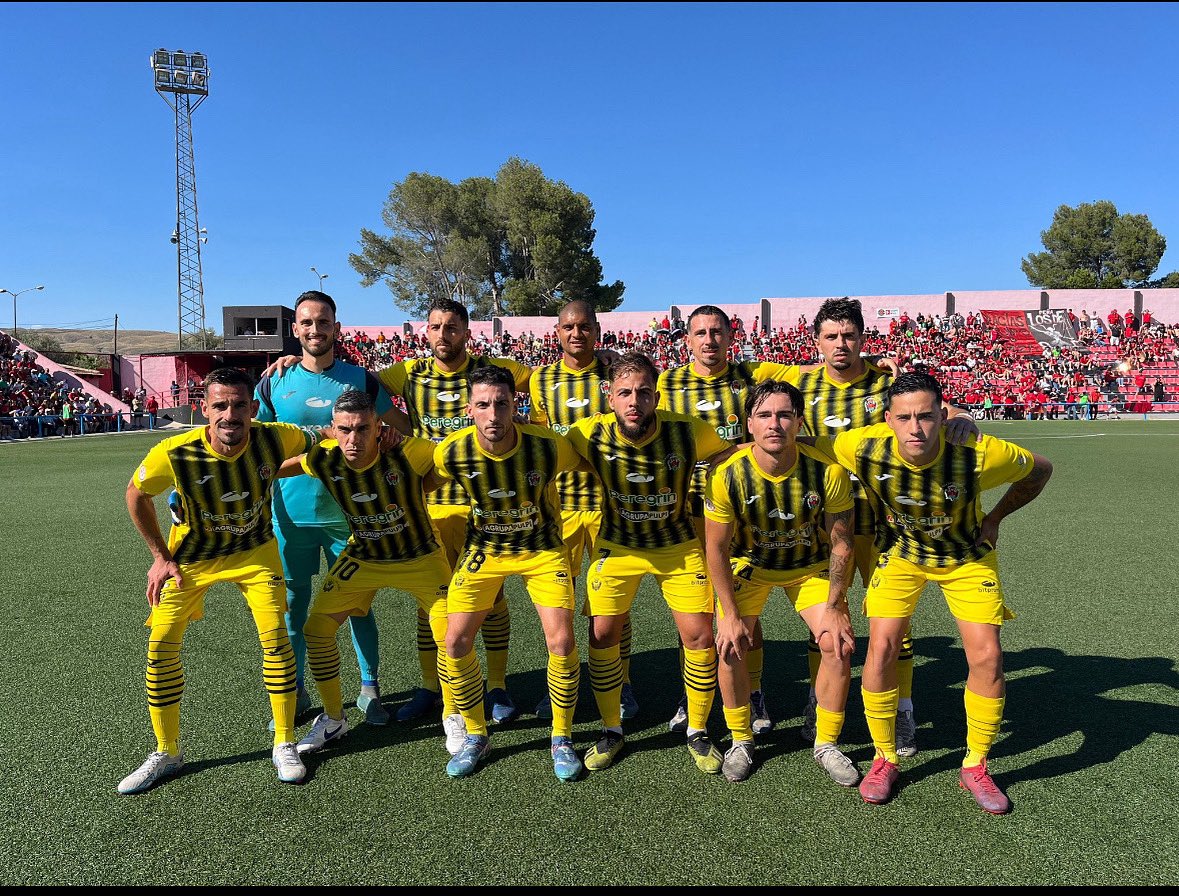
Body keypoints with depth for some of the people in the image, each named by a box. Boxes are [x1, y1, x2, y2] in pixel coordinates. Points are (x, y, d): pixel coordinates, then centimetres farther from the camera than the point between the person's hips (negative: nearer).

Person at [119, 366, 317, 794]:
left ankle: (284, 745, 8)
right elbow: (136, 494, -6)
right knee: (161, 646, -2)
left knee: (275, 637, -9)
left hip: (254, 551, 0)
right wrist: (160, 556, -5)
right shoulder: (174, 454, -28)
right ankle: (167, 754, 19)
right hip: (191, 556, 0)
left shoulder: (275, 439, -26)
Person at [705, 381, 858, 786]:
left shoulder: (828, 471, -27)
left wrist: (833, 607, -13)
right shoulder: (728, 475, -28)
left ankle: (827, 745, 12)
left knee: (840, 644, -11)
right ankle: (741, 740, 14)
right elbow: (716, 547, -16)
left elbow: (841, 543, -13)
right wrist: (730, 614, -15)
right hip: (749, 563, 0)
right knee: (730, 644, -11)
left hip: (812, 566, 1)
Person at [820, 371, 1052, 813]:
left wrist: (994, 519, -6)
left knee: (986, 656, -7)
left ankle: (975, 767, 17)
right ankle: (885, 760, 11)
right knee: (881, 647, -10)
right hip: (900, 552, 0)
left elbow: (1040, 470, -9)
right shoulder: (864, 448, -31)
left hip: (968, 557, 0)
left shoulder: (979, 454, -31)